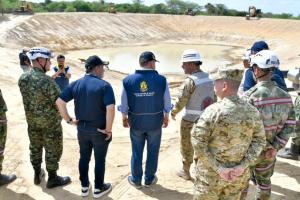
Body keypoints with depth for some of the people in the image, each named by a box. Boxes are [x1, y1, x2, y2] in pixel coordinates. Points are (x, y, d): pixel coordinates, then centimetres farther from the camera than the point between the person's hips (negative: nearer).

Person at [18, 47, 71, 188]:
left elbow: (27, 98, 5)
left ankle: (37, 175, 37)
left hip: (32, 120, 7)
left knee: (35, 147, 20)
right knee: (53, 150, 9)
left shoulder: (22, 78, -5)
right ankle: (52, 178, 23)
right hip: (50, 122, -7)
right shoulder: (47, 81, -27)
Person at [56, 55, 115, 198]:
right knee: (99, 159, 13)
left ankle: (84, 187, 34)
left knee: (84, 157, 20)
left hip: (81, 128, 5)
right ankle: (98, 188, 28)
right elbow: (110, 109, -28)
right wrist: (108, 129, -17)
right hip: (99, 130, -4)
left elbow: (59, 102, -5)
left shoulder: (76, 84, -1)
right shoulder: (104, 85, -17)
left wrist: (69, 120, 2)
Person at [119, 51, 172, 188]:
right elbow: (167, 103, -5)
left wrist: (124, 118, 12)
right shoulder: (161, 80, -13)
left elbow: (124, 104, -4)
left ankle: (136, 180, 30)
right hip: (155, 122, -1)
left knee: (136, 151, 16)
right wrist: (166, 117, 11)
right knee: (153, 151, 16)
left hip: (136, 122, 1)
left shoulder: (128, 80, -11)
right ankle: (149, 179, 30)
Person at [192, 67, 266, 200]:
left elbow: (198, 142, -21)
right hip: (239, 175, 4)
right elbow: (259, 141, -1)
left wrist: (218, 168, -15)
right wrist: (243, 166, -6)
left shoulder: (213, 111, -20)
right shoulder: (252, 112, -6)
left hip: (211, 173, -4)